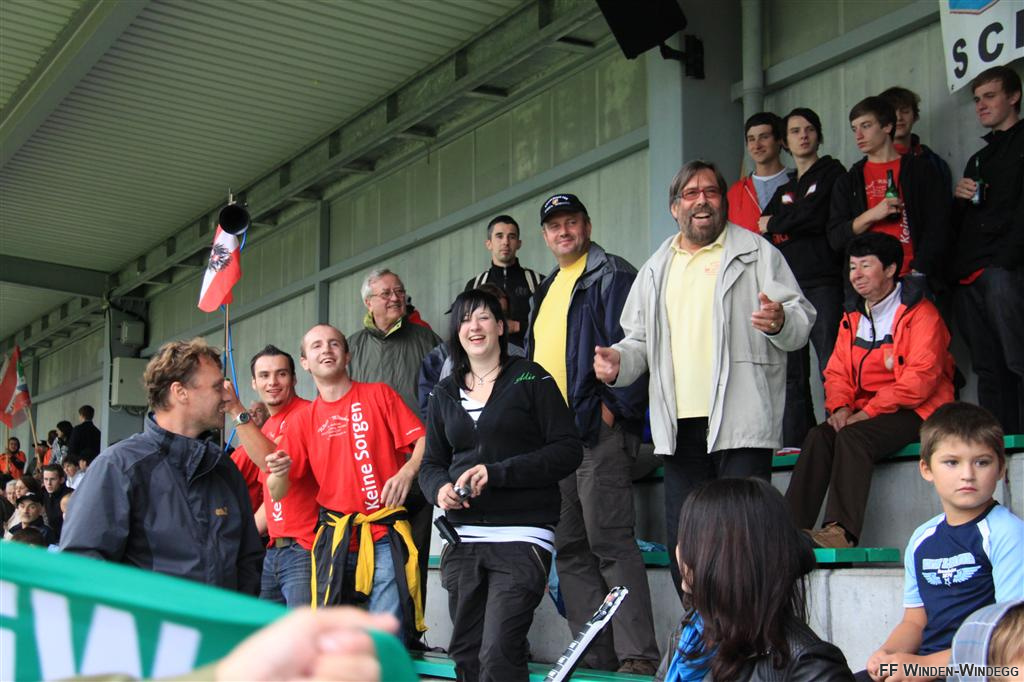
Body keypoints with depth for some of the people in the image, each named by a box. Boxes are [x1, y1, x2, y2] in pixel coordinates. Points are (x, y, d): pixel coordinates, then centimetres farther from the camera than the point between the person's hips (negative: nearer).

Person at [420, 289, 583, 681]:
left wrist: (497, 473, -15)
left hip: (522, 535, -5)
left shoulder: (531, 379, 1)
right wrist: (440, 488, -6)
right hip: (462, 540, 5)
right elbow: (430, 464, 18)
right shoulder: (444, 395, 15)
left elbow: (568, 450, -6)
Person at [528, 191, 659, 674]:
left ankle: (637, 656, -7)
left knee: (611, 544, -11)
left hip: (596, 430, -9)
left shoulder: (611, 275, -3)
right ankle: (595, 656, 14)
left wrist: (614, 406, -17)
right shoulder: (546, 290, 23)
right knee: (569, 550, 8)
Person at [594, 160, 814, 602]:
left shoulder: (756, 253, 5)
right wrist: (619, 360, 3)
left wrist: (780, 322, -23)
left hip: (739, 422, -5)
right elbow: (639, 338, 24)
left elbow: (801, 319, 0)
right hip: (679, 426, 5)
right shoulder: (656, 269, 20)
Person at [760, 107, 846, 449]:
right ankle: (795, 444, 1)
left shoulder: (832, 173, 9)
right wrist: (798, 224, -1)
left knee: (831, 366, -13)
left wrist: (776, 224, 7)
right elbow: (764, 231, 14)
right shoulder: (784, 191, 25)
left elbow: (817, 215, -6)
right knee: (791, 373, 1)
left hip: (823, 283, -5)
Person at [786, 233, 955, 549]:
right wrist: (840, 407, -10)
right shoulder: (853, 316, 17)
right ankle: (790, 527, -29)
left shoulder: (920, 312, -5)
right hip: (864, 411, 6)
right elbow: (837, 372, 13)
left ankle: (842, 531, -40)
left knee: (853, 437, -31)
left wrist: (868, 411, -20)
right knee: (819, 436, -21)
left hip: (915, 411, -6)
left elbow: (921, 377, -16)